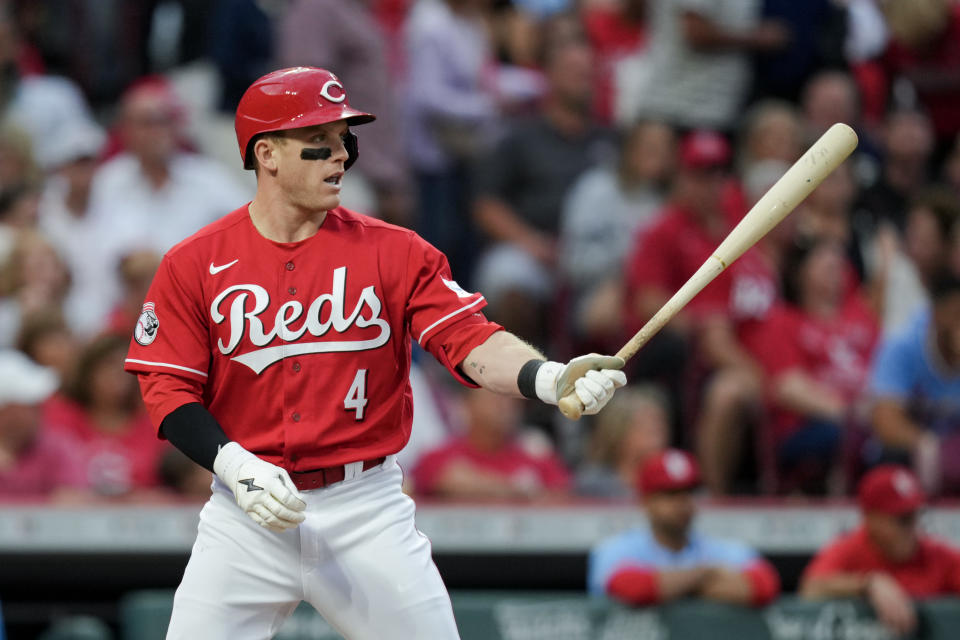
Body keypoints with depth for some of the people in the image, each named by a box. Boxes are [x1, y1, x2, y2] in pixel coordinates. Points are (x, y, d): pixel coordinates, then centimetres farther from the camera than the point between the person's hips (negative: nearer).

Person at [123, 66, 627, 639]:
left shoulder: (394, 253, 1)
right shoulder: (195, 264, 0)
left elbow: (469, 339, -10)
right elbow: (168, 389, -1)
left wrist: (550, 378, -29)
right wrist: (233, 464, -18)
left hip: (368, 511, 0)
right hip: (248, 514, 0)